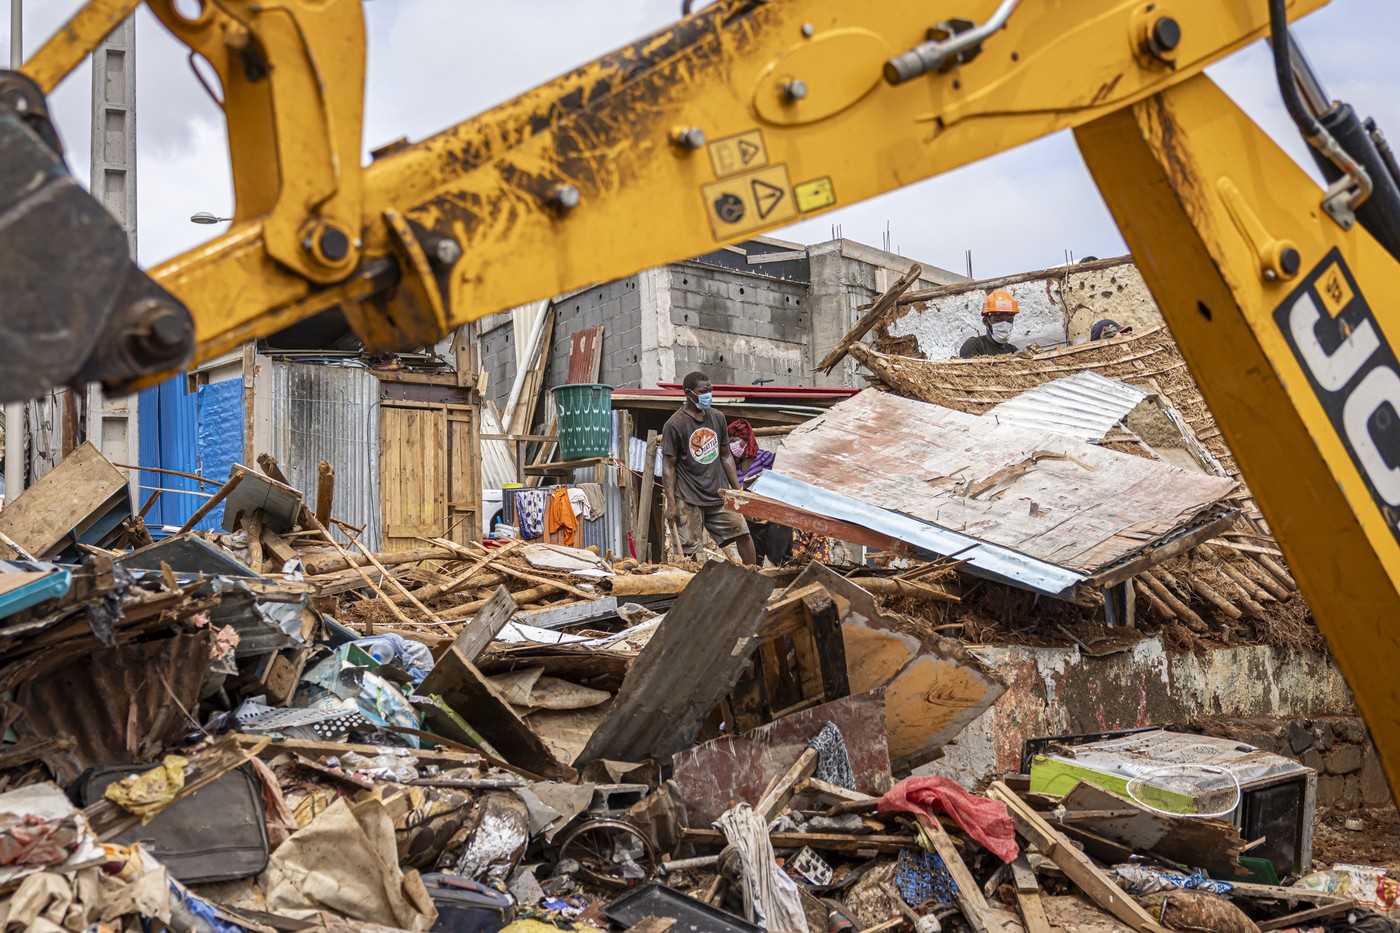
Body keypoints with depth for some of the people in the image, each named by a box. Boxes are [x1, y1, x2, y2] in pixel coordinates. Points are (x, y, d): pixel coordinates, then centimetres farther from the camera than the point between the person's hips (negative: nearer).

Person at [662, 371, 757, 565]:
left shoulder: (717, 418, 10)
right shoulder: (674, 425, -7)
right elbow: (668, 466, -7)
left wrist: (738, 490, 11)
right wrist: (671, 504, -12)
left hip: (719, 493, 5)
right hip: (689, 499, -5)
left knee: (743, 533, 2)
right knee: (688, 550, -5)